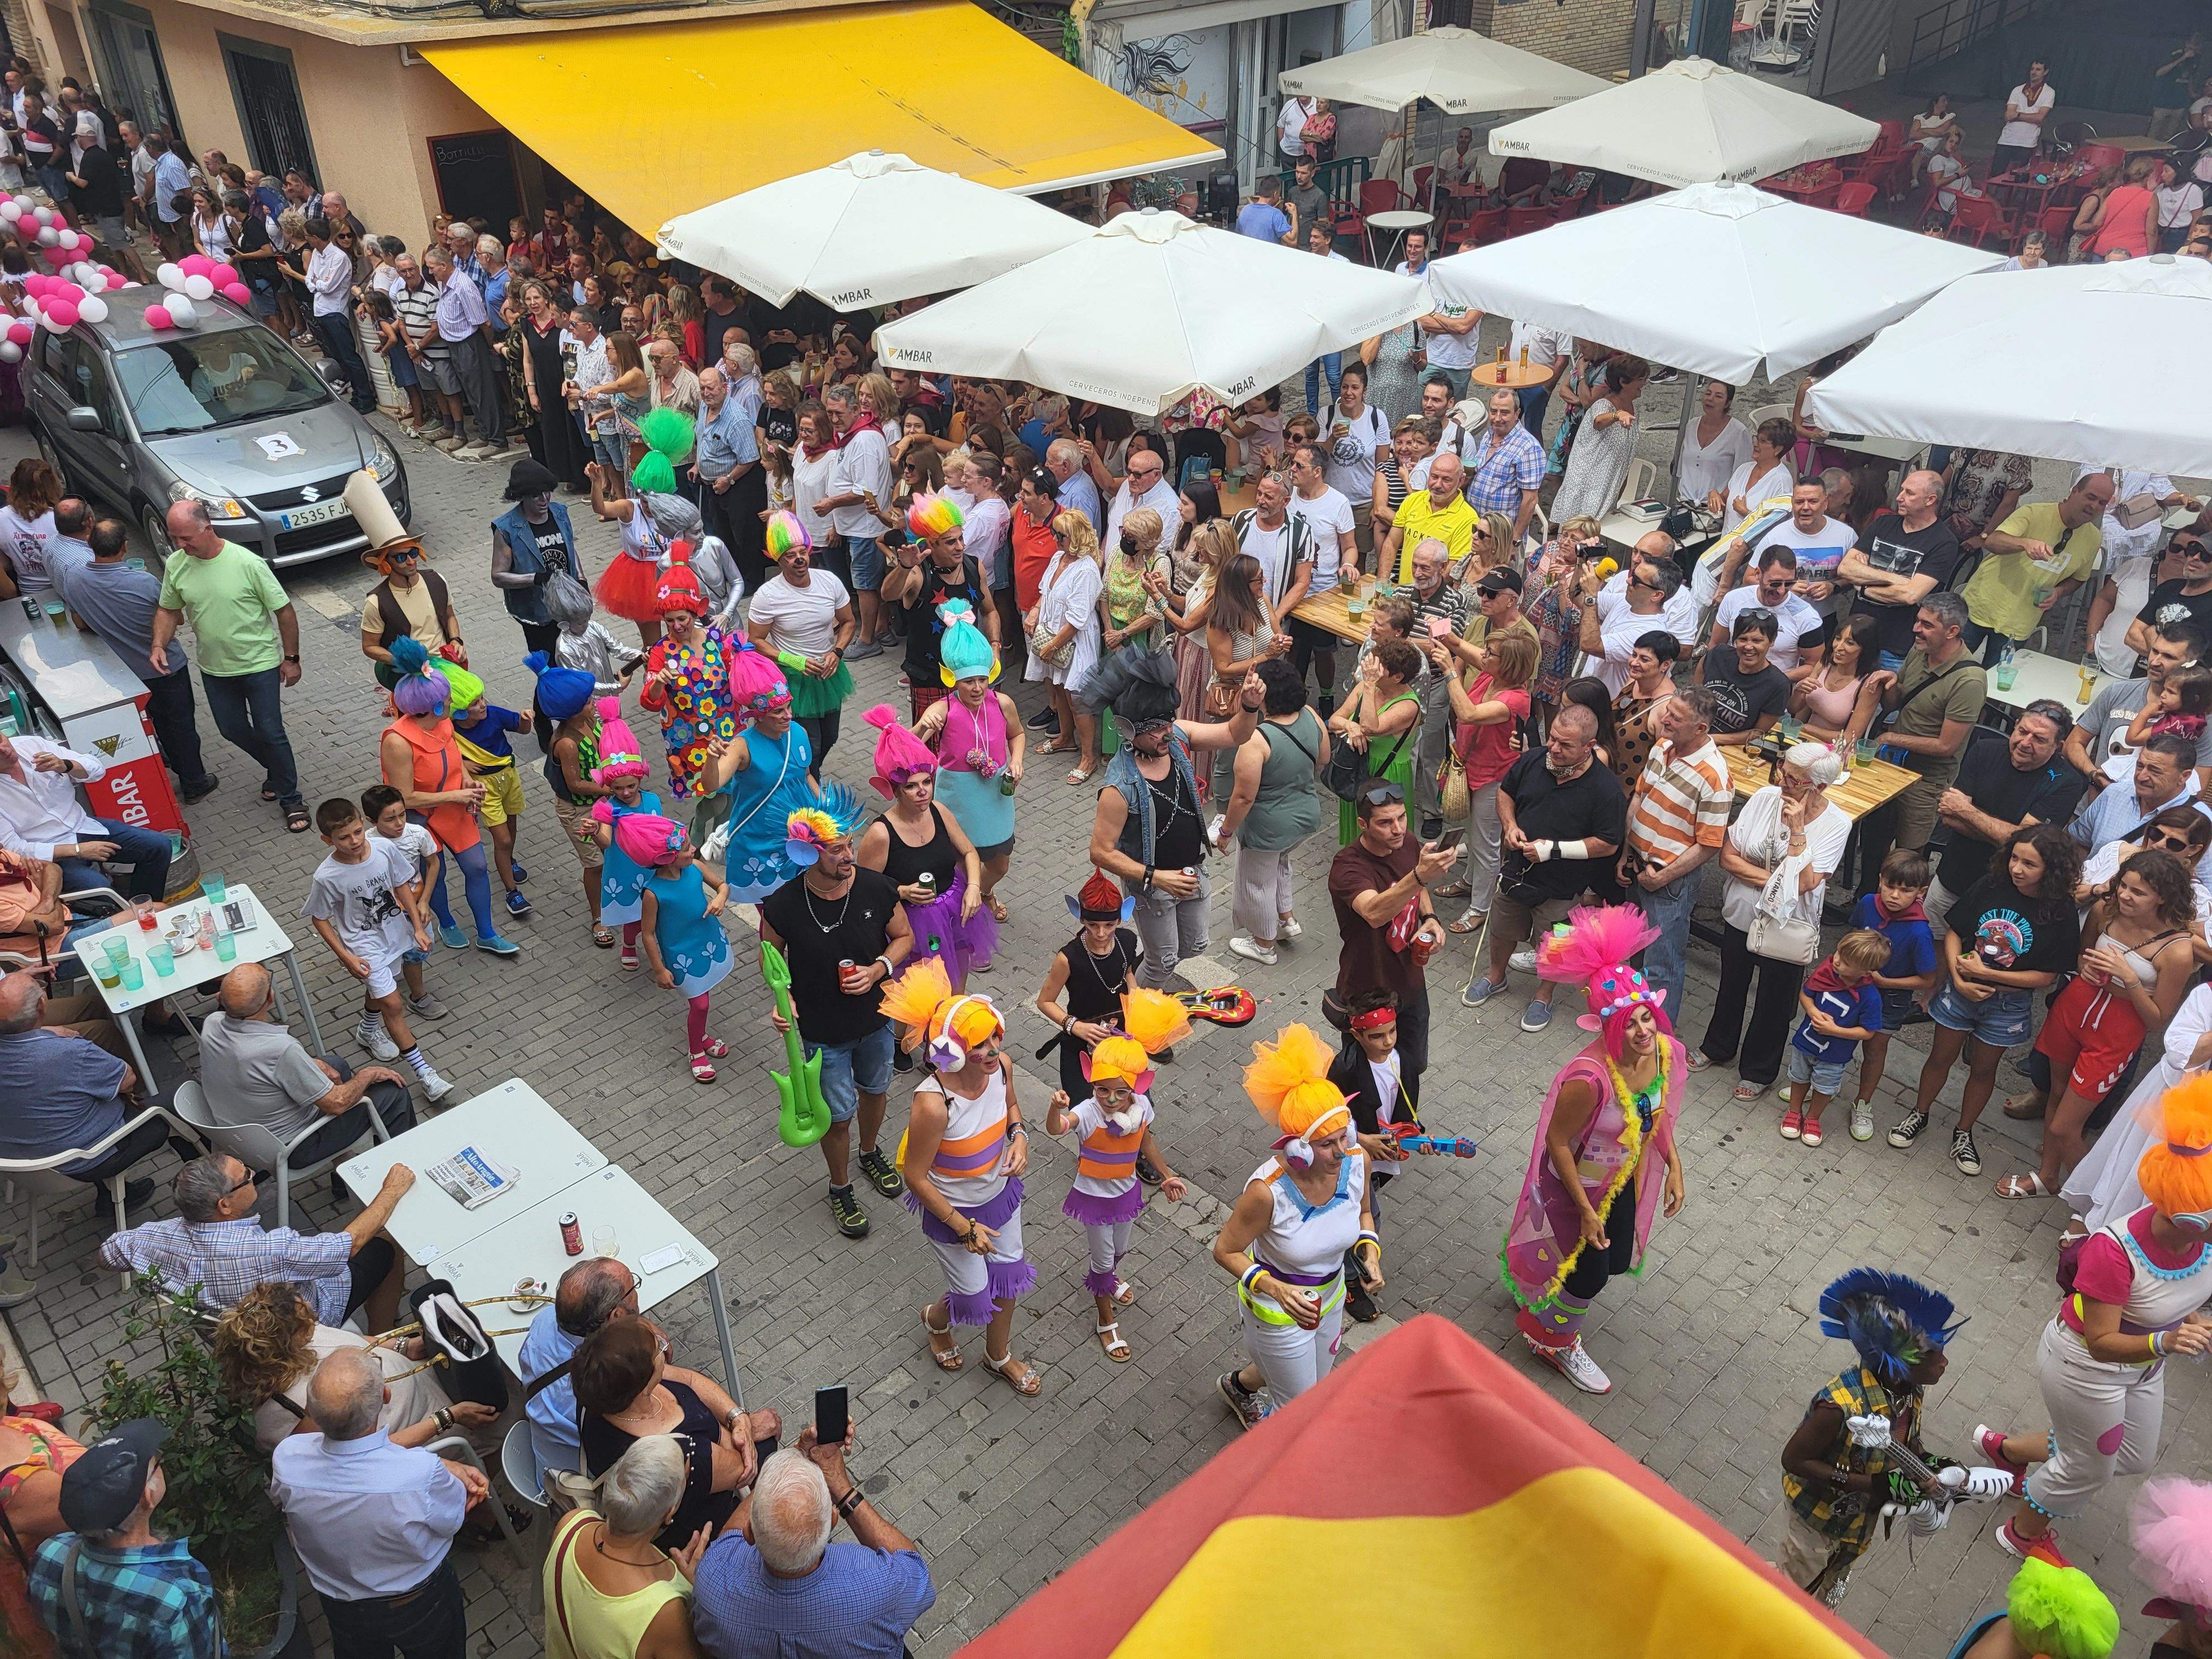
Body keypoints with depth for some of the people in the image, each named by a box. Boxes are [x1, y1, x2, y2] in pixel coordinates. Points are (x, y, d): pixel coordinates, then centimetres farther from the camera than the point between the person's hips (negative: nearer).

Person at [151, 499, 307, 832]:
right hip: (214, 668, 5)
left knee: (270, 733, -1)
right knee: (232, 730, 16)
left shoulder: (248, 563, -22)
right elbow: (168, 610, 7)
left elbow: (284, 611, -13)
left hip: (260, 664, -5)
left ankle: (291, 799, 15)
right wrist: (159, 645, -11)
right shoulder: (176, 565, -8)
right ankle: (277, 771, 42)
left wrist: (291, 658, -8)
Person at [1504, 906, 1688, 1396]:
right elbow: (1557, 1143, -26)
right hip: (1578, 1184, -7)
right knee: (1589, 1274, 11)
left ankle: (1535, 1273, 56)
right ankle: (1555, 1341, 43)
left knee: (1618, 1260, 25)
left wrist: (1674, 1167, 2)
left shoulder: (1666, 1051, -19)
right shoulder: (1590, 1078, -40)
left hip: (1624, 1179, 7)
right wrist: (1586, 1211, -19)